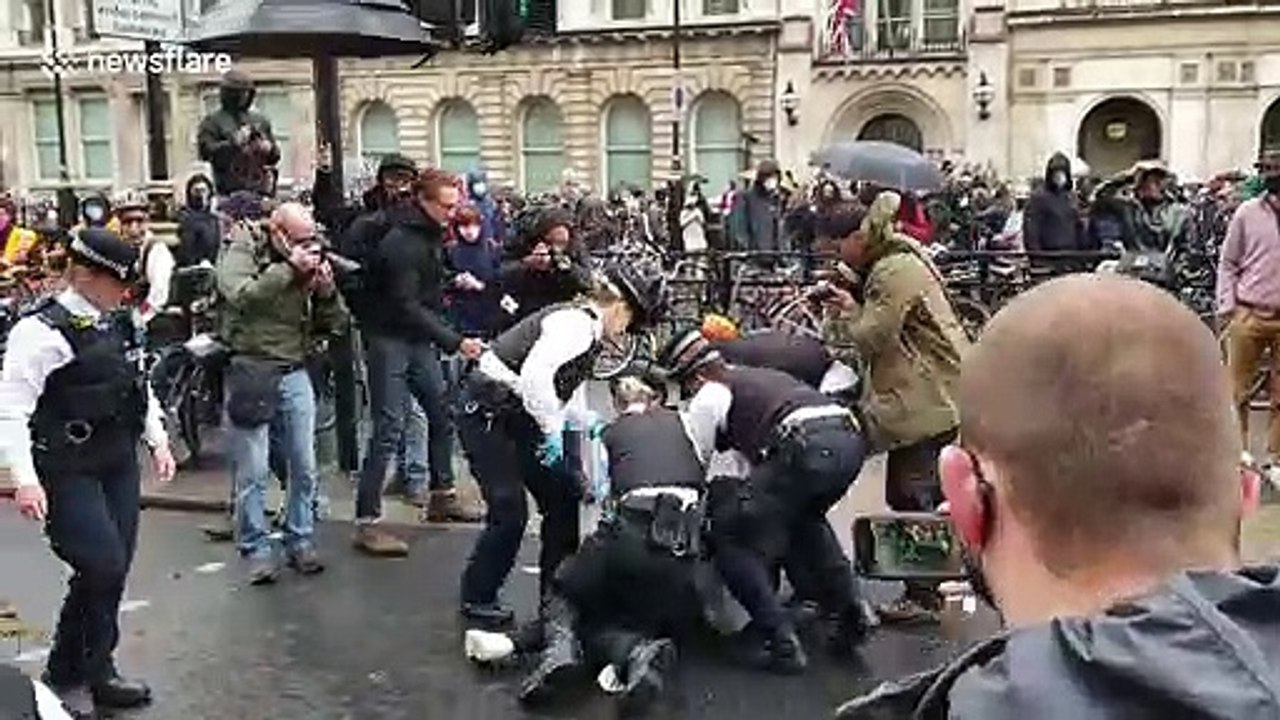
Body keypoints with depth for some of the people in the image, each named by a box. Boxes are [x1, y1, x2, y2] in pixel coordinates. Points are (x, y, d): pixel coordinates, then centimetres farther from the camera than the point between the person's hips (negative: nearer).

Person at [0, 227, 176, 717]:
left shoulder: (119, 324, 9)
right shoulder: (42, 331, -15)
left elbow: (139, 385, 21)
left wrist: (158, 441, 17)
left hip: (119, 464, 8)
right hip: (68, 472, -7)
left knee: (114, 570, 11)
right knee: (100, 567, -10)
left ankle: (97, 672, 27)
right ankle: (66, 677, 12)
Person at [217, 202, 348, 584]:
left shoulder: (309, 264, 8)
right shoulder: (241, 253, -2)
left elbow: (335, 323, 7)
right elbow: (242, 295, -23)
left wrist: (326, 288, -10)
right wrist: (289, 269, -20)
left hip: (295, 373, 4)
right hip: (250, 372, -4)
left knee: (304, 466, 8)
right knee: (252, 471, -1)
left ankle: (300, 541, 22)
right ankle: (256, 548, 12)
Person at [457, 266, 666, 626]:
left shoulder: (586, 330, 13)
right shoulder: (575, 325, -18)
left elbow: (569, 392, 24)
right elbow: (535, 376, -32)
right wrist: (552, 429, -24)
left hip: (519, 416, 10)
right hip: (488, 416, -10)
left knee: (563, 496, 11)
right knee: (510, 512, -9)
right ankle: (477, 599, 11)